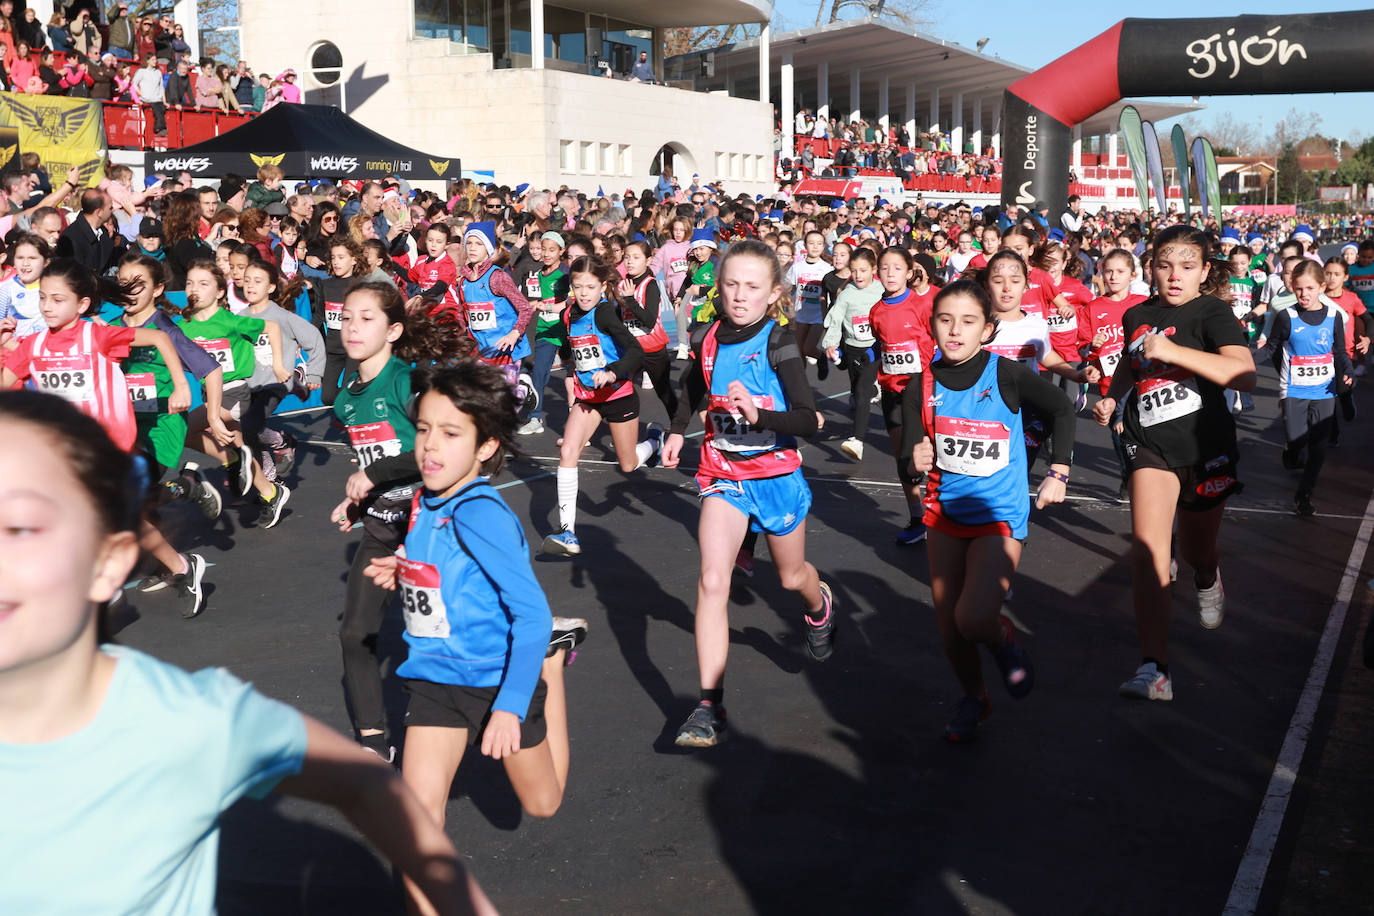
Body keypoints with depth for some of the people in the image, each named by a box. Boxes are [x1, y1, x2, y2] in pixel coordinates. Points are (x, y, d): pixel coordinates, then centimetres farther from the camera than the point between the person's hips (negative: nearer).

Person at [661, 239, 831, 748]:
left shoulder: (778, 344, -17)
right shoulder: (707, 340, -5)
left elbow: (809, 421, -24)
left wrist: (758, 414, -38)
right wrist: (678, 431, 16)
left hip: (777, 474, -2)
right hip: (724, 475, 2)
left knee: (792, 577, 20)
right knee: (712, 582, -16)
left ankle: (819, 606, 59)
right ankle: (710, 706, -13)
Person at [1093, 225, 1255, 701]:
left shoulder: (1212, 313, -9)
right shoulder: (1136, 316, 6)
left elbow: (1244, 376, -26)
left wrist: (1172, 351, -31)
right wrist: (1112, 397, 11)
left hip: (1205, 446, -2)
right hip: (1150, 444, 2)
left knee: (1196, 551, 17)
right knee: (1148, 547, -20)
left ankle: (1207, 579, 59)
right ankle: (1153, 669, -25)